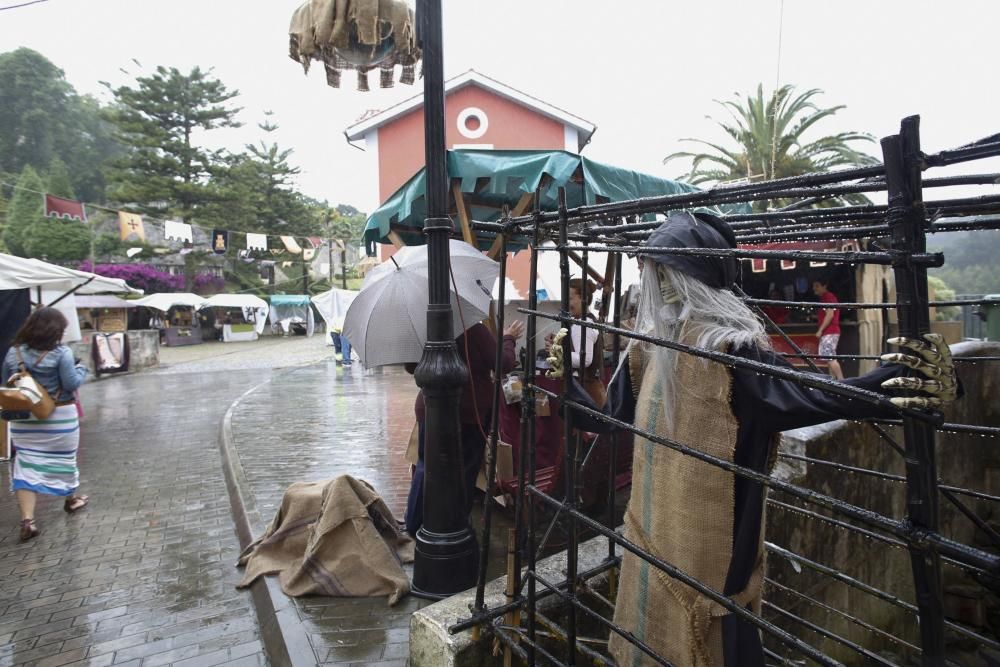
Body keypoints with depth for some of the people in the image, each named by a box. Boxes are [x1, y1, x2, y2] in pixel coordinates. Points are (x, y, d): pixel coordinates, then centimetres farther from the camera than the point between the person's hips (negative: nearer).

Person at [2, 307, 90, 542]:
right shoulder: (61, 353, -15)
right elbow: (72, 384, -14)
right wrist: (81, 369, 4)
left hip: (23, 417, 3)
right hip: (59, 416, -3)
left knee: (26, 464, 4)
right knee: (64, 458, 16)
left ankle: (27, 519, -5)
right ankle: (71, 499, 36)